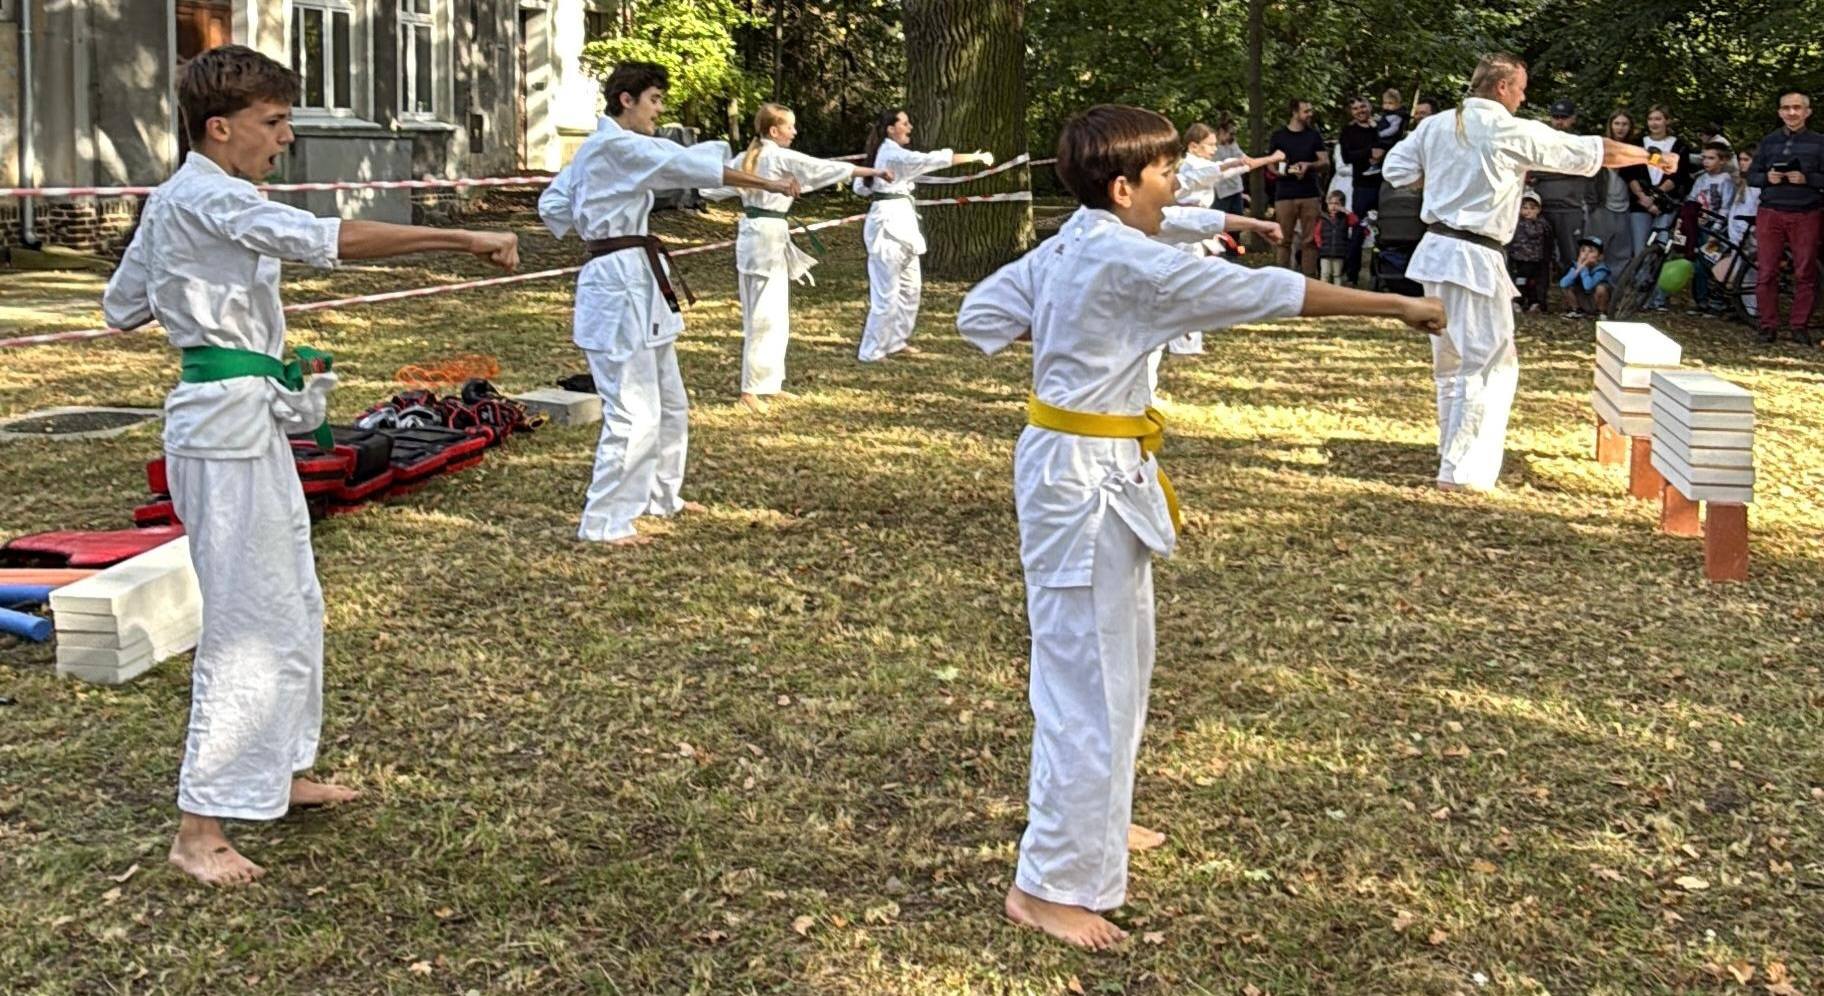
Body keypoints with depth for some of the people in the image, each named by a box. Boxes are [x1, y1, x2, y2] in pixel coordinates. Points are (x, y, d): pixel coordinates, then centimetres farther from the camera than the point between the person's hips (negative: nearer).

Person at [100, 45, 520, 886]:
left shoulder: (171, 203, 13)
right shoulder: (211, 201, -17)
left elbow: (122, 307, 24)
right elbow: (331, 239, -30)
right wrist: (466, 239, -33)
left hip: (246, 421, 10)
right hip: (229, 423, -10)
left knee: (292, 606, 19)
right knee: (248, 625, -7)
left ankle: (282, 772, 34)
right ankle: (198, 830, 1)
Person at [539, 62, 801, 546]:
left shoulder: (596, 150, 17)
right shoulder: (618, 146, -14)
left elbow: (553, 205, 21)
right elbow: (687, 166, -19)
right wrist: (768, 183, -19)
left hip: (639, 287, 11)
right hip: (621, 285, -11)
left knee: (670, 404, 20)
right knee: (634, 412, -10)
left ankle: (661, 496, 36)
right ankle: (604, 522, -3)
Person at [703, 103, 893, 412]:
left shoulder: (746, 157, 10)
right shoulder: (782, 157, -12)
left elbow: (713, 188, 13)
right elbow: (827, 168, -10)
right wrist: (874, 172, -5)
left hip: (751, 234, 9)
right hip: (768, 238, -9)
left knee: (761, 314, 15)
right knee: (766, 316, -6)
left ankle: (767, 383, 23)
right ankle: (751, 390, -5)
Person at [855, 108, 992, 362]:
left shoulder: (881, 153, 15)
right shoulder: (894, 154, -15)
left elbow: (860, 187, 22)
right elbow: (932, 160, -22)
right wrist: (975, 157, -20)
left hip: (900, 223, 10)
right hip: (888, 223, -10)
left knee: (910, 286, 17)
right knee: (886, 293, -8)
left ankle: (896, 340, 28)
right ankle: (870, 351, -1)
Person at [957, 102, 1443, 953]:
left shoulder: (1067, 248, 7)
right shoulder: (1127, 262, -21)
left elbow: (980, 315, 13)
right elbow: (1268, 294, -20)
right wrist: (1398, 305, -14)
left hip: (1087, 467, 10)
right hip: (1085, 476, -10)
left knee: (1117, 653, 22)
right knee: (1092, 674, -4)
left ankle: (1092, 817, 40)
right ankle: (1051, 885, 4)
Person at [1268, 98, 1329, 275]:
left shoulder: (1314, 135, 11)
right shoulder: (1278, 137, 6)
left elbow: (1326, 162, 6)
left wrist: (1308, 165, -14)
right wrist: (1288, 170, -14)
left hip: (1310, 194, 2)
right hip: (1284, 196, -2)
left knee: (1310, 240, -2)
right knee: (1284, 240, -2)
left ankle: (1309, 278, 1)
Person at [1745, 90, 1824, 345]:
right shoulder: (1768, 142, 11)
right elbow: (1751, 175, 10)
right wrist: (1767, 177, -10)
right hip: (1770, 214, 2)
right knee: (1766, 273, -1)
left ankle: (1799, 327, 9)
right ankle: (1768, 326, 6)